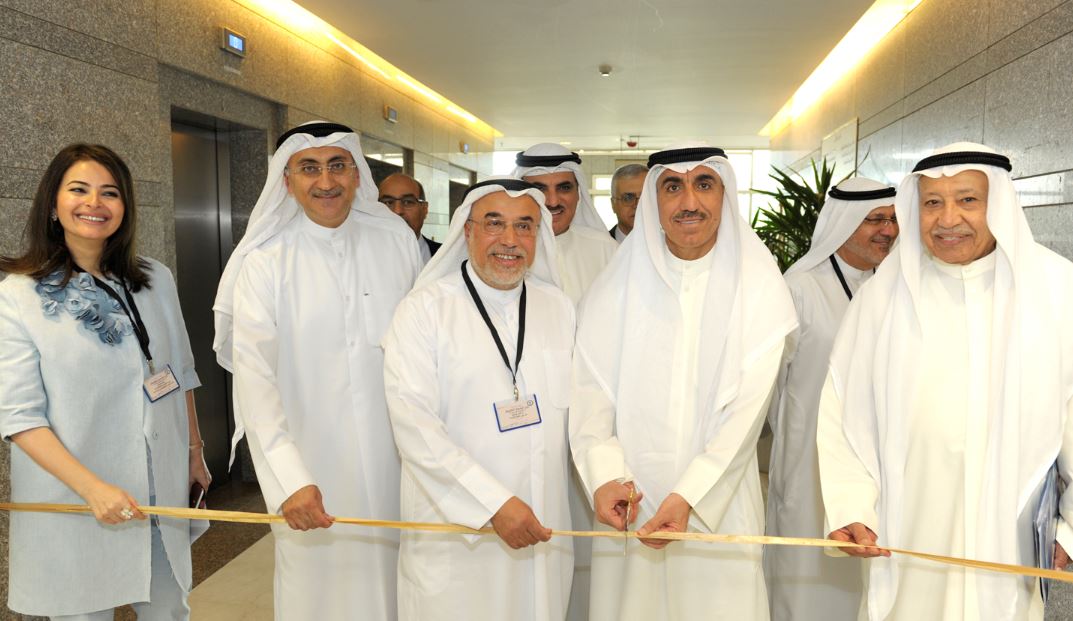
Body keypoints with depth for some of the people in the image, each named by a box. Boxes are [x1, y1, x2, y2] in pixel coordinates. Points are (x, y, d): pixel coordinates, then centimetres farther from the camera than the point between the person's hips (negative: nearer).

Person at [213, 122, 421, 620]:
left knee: (392, 577, 14)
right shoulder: (265, 262, -9)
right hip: (312, 467, -2)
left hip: (395, 456, 2)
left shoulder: (397, 239, -1)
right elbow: (253, 374, -17)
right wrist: (289, 479, -29)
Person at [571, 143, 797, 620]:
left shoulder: (758, 285, -4)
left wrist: (689, 495, -20)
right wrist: (606, 477, -19)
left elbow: (748, 406, -11)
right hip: (629, 502, 1)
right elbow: (590, 390, -5)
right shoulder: (618, 285, 0)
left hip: (719, 505, -1)